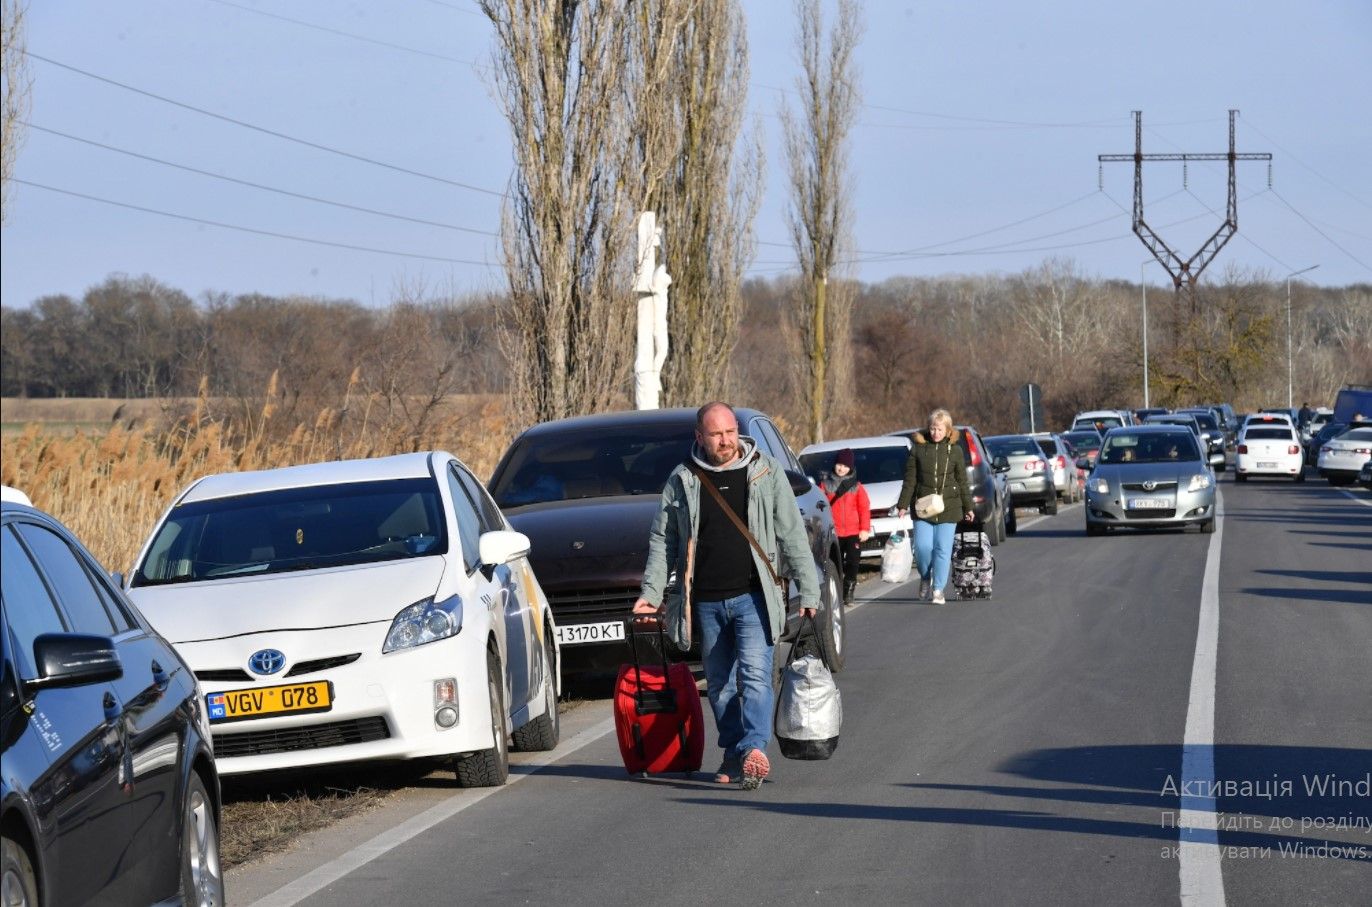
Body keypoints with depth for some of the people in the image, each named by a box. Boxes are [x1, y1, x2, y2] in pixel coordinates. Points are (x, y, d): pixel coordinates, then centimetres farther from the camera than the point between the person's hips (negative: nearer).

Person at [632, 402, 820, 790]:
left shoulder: (767, 473, 3)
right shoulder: (682, 481, 6)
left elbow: (793, 536, 4)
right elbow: (662, 540, 13)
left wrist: (808, 590, 0)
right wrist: (651, 592, 5)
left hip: (753, 597, -3)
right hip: (706, 601, 3)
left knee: (755, 673, -15)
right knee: (719, 683, 8)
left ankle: (754, 749, -24)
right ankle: (733, 754, 17)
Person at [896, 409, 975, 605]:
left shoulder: (955, 450, 4)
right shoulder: (918, 448, 3)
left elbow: (962, 481, 9)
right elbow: (909, 479, 5)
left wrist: (968, 508, 11)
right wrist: (903, 504, 2)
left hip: (948, 508, 0)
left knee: (943, 549, -3)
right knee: (922, 547, -8)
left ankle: (938, 590, 4)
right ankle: (925, 579, 19)